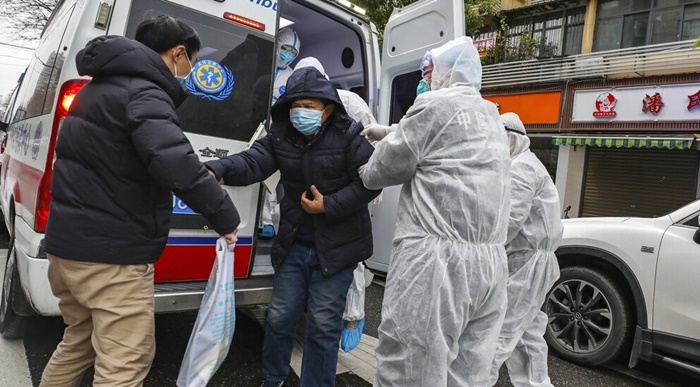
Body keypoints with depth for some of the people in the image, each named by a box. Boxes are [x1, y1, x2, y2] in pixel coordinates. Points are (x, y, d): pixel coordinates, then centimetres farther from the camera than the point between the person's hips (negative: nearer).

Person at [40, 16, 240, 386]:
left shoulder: (100, 87, 16)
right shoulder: (143, 92, -16)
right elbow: (176, 164, -32)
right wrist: (225, 217, -21)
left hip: (67, 242, 10)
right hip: (111, 253, -10)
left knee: (79, 342, 27)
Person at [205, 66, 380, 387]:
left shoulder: (349, 136, -11)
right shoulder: (280, 136, 0)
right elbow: (252, 162, -15)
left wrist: (330, 206, -18)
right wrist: (217, 170, -35)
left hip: (336, 246, -4)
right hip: (294, 244, 4)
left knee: (322, 324, 4)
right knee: (279, 316, 14)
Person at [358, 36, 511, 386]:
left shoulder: (435, 103, -4)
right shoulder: (489, 115, 22)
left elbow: (390, 165, 1)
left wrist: (365, 174, 21)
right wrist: (390, 134, 35)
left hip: (438, 257, -9)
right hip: (490, 261, 9)